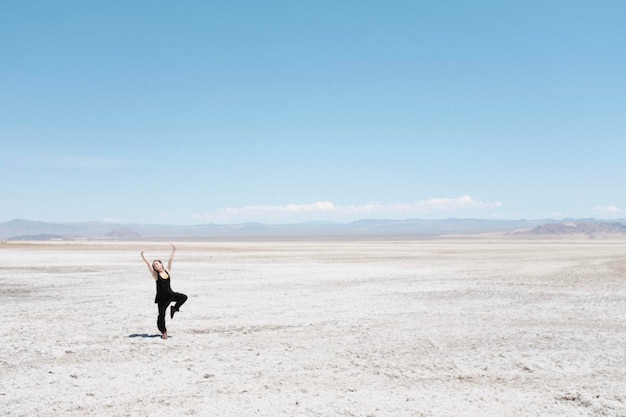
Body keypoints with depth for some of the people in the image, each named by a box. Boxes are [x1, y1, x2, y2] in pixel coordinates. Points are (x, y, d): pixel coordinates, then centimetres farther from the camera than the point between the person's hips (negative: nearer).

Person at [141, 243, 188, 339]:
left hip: (170, 294, 3)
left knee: (183, 297, -17)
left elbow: (171, 259, 4)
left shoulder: (167, 271, 4)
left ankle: (174, 308, 7)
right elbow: (148, 263, -12)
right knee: (161, 314, -1)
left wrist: (174, 250, 3)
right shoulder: (155, 274, -5)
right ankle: (163, 332, 16)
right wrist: (143, 255, -19)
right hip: (161, 297, -3)